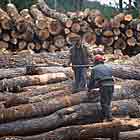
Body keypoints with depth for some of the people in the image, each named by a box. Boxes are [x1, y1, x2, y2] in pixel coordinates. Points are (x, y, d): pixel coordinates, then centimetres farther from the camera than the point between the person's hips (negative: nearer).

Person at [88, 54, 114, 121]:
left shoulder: (94, 69, 9)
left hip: (103, 86, -5)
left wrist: (89, 88, 32)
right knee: (107, 102, 14)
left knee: (104, 103, 1)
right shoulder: (109, 67, 22)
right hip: (111, 85, 5)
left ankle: (109, 116, -5)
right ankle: (104, 116, 18)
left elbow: (92, 80, 15)